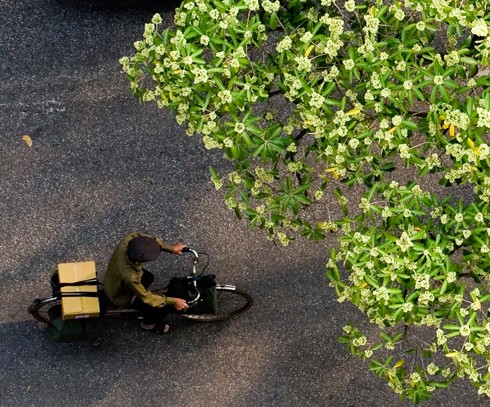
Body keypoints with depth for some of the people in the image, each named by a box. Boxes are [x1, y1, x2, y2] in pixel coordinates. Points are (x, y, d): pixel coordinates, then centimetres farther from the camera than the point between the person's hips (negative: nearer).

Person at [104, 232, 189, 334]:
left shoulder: (129, 240, -34)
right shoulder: (129, 277, -46)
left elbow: (151, 240, -13)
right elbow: (147, 298, -28)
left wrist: (171, 248, -15)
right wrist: (173, 301, -22)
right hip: (122, 297, -7)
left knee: (149, 277, 30)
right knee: (165, 306, -2)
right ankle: (147, 323, 25)